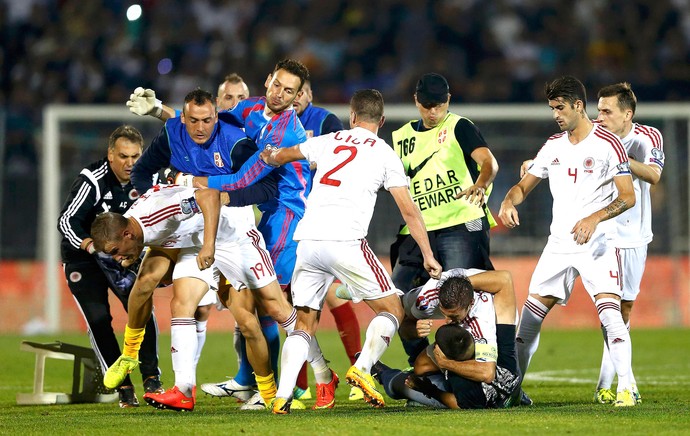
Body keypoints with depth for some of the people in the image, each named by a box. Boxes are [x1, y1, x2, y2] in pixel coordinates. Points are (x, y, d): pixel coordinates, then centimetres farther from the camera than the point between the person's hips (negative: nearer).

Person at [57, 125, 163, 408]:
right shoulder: (92, 181, -24)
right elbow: (66, 221, -27)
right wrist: (88, 244, -44)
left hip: (123, 255, 3)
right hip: (82, 257, -3)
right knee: (98, 318, -14)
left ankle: (151, 378, -8)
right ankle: (124, 388, -7)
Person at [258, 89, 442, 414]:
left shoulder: (328, 141, 21)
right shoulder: (384, 153, 10)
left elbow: (283, 155, 41)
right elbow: (409, 210, 8)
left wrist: (269, 157, 64)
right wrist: (428, 256, 15)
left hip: (307, 239, 4)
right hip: (345, 241, -4)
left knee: (305, 323, 13)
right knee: (392, 310, 9)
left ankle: (283, 395, -4)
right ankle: (362, 368, -13)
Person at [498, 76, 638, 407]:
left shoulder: (607, 144, -7)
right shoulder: (553, 146, 11)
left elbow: (628, 197, -11)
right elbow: (524, 185, 17)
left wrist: (594, 219, -25)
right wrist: (508, 202, -6)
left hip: (597, 243, -6)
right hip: (559, 243, 6)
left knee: (610, 310, -20)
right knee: (531, 312, 3)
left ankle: (626, 387, -19)